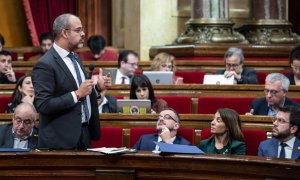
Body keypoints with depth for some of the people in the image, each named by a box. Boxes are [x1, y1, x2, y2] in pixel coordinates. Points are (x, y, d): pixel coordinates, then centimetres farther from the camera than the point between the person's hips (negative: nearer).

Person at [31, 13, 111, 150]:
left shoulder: (76, 58, 11)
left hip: (84, 134, 8)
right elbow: (43, 105, -21)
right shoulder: (45, 65, -15)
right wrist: (77, 94, -23)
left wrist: (97, 87, 3)